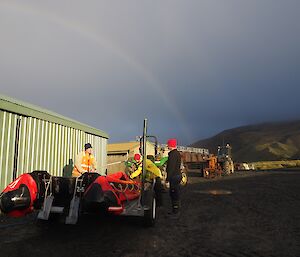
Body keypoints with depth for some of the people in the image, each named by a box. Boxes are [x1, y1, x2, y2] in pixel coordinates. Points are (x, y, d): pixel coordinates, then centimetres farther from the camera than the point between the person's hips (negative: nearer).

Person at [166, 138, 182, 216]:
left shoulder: (173, 154, -17)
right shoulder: (177, 153, 15)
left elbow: (171, 167, -21)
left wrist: (168, 178, -19)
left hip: (174, 176, -10)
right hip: (177, 175, 10)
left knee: (174, 194, -4)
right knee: (175, 194, 16)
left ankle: (175, 211, 2)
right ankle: (175, 210, 25)